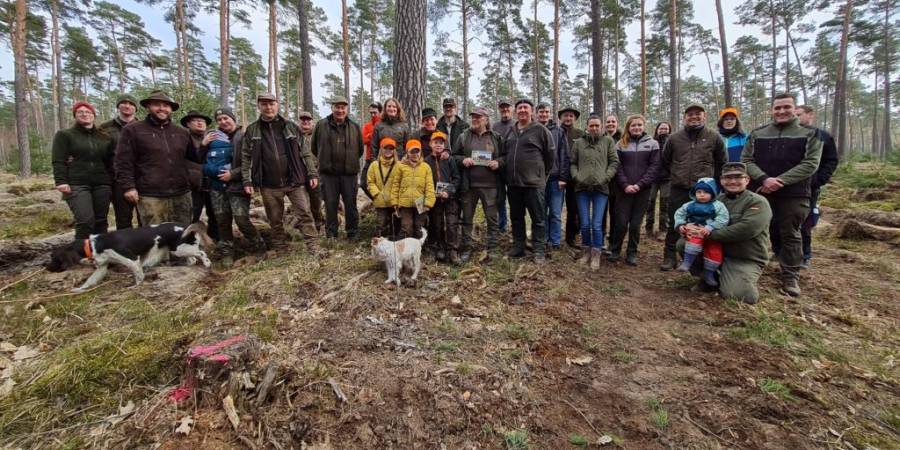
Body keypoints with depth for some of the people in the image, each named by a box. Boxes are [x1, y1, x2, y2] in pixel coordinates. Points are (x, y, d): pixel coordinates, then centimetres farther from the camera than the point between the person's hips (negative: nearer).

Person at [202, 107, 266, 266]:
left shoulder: (243, 137, -5)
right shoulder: (212, 137, 10)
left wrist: (233, 174, -14)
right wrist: (203, 144, -2)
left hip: (237, 185, -5)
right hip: (217, 186, 5)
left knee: (241, 219, -11)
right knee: (222, 220, 9)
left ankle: (259, 248, 7)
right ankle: (227, 253, 22)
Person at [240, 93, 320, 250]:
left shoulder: (290, 126, 4)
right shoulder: (251, 130, 5)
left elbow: (305, 152, 4)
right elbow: (246, 157, 6)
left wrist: (312, 174, -3)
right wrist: (247, 181, -2)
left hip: (294, 181, -1)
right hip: (269, 185, 1)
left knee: (304, 213, -5)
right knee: (275, 219, 11)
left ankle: (313, 246, 2)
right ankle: (280, 248, 25)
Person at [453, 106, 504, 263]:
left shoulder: (496, 137, 7)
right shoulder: (463, 136, 9)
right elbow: (453, 156, 12)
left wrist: (498, 163, -9)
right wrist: (463, 160, -8)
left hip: (490, 185, -1)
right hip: (468, 185, 1)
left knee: (492, 219, 3)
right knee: (467, 219, 8)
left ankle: (492, 250, 15)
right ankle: (466, 250, 18)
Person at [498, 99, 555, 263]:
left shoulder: (540, 130, -3)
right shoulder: (511, 132, 14)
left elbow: (551, 155, 1)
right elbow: (504, 154, 20)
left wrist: (540, 173, 5)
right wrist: (499, 162, -2)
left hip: (533, 183, -5)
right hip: (513, 183, 6)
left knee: (538, 218, 1)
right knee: (516, 217, 14)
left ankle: (539, 251, 10)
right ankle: (518, 248, 26)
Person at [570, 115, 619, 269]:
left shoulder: (608, 141, 8)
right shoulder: (579, 142, 11)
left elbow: (614, 162, 4)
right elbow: (573, 163, 10)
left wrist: (605, 178, -8)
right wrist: (576, 177, -6)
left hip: (601, 188, -1)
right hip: (582, 188, 1)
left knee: (597, 224, -3)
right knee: (585, 224, 4)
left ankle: (596, 254, 10)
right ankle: (586, 250, 22)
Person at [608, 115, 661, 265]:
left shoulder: (652, 144, 7)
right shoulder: (621, 144, 7)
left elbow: (654, 167, 0)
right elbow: (617, 167, 1)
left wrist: (640, 184, -11)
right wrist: (625, 185, -11)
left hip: (643, 190, 1)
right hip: (624, 190, 0)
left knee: (635, 224, 4)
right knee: (621, 223, -2)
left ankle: (632, 253, 15)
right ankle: (614, 250, 14)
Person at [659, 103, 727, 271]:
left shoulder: (714, 137, 3)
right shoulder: (675, 137, 4)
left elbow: (721, 163, 13)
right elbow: (665, 160, 16)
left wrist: (711, 180, 11)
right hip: (678, 190, 0)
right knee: (674, 225, 5)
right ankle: (670, 256, 15)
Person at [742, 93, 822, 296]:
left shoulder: (810, 133, 3)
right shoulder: (757, 134, 9)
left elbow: (810, 164, -6)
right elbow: (746, 160, 2)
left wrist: (780, 181, -17)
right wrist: (764, 179, -15)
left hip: (794, 194, -2)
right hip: (759, 192, 2)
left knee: (790, 235, 4)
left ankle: (791, 277, 13)